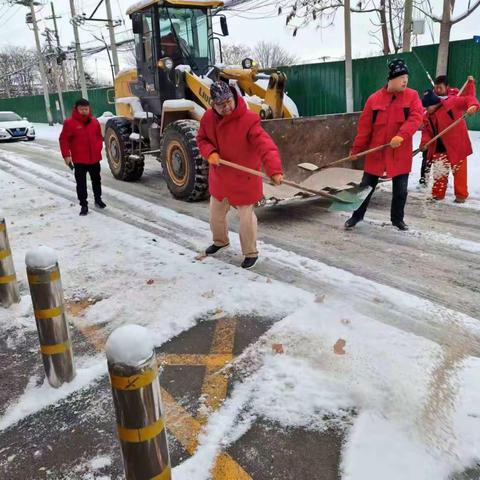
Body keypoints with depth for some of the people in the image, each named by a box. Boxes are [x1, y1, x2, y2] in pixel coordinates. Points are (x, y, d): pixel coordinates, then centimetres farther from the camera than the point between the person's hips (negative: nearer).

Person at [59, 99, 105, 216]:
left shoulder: (94, 121, 4)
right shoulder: (70, 123, -9)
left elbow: (99, 136, 17)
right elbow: (63, 140, -8)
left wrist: (98, 148, 5)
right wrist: (66, 155, -13)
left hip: (94, 158, 4)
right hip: (79, 159, -4)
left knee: (96, 180, 17)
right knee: (81, 183, 2)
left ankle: (98, 199, 35)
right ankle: (84, 205, 10)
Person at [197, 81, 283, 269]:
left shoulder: (248, 120, -26)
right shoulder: (209, 118, -7)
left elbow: (266, 146, -35)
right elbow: (202, 139, 7)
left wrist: (274, 170, -50)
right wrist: (210, 153, -16)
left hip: (244, 179, -6)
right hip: (219, 177, 6)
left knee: (246, 217, 2)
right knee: (216, 213, 22)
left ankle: (251, 253, 23)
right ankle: (220, 241, 50)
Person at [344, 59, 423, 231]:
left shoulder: (412, 96, -1)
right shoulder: (374, 99, -3)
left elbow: (416, 117, -14)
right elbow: (365, 126, -1)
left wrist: (401, 135, -28)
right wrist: (357, 149, -2)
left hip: (401, 153, 1)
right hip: (376, 152, 0)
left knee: (401, 189, 8)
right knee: (367, 186, 8)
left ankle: (397, 218, 28)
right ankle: (357, 216, 24)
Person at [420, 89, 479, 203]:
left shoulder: (451, 102, -11)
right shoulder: (428, 116, 6)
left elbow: (469, 100, -14)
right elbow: (426, 131, 2)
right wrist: (424, 142, -16)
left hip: (457, 146, -5)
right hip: (439, 148, 6)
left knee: (459, 171, 4)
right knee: (439, 172, 11)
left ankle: (461, 195, 15)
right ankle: (438, 194, 24)